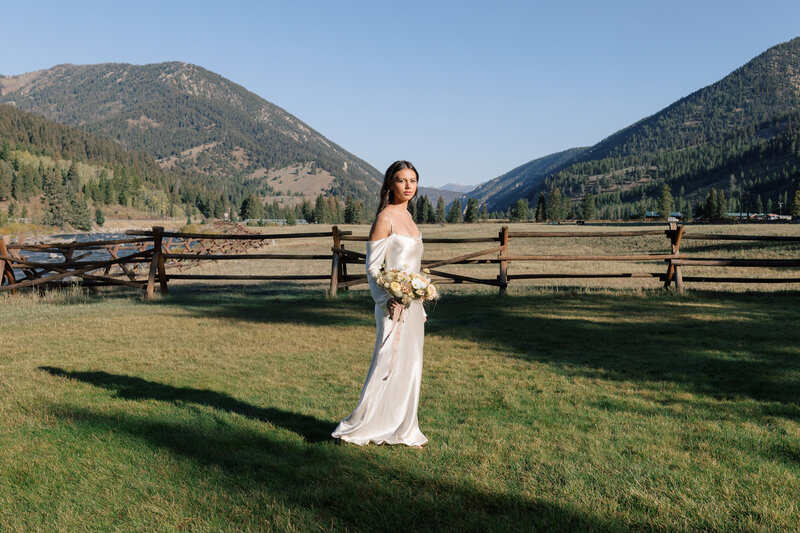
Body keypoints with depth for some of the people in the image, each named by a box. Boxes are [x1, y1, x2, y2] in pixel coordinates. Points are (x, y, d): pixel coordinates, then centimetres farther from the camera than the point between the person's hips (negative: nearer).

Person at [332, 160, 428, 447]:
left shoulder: (407, 216, 14)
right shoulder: (385, 218, -12)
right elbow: (372, 268, -13)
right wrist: (387, 300, -25)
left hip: (413, 303, 9)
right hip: (394, 305, -9)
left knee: (410, 366, 12)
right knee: (388, 365, -4)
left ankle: (403, 429, 23)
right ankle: (357, 427, 9)